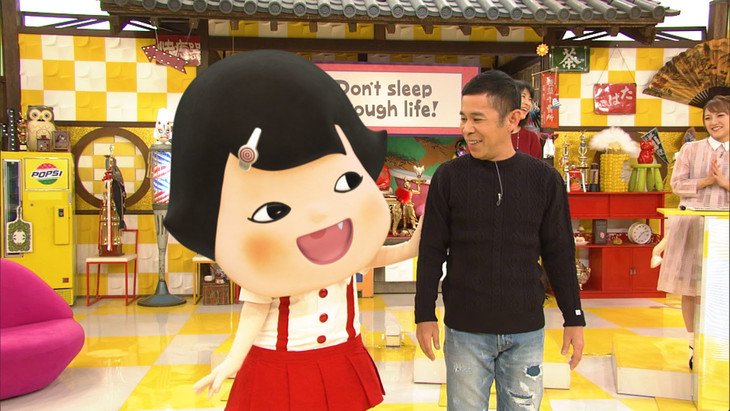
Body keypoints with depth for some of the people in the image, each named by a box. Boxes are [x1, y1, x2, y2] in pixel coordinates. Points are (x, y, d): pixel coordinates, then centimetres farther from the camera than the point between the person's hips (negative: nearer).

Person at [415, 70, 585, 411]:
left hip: (526, 332, 1)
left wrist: (574, 318, 5)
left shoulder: (544, 179, -2)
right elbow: (431, 251, 0)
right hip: (465, 330, -1)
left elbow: (559, 253, 4)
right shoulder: (449, 176, -4)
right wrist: (425, 314, -2)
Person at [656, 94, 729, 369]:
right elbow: (677, 184, 0)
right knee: (690, 288, 4)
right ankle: (694, 346, 17)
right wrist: (706, 181, -13)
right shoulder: (690, 149, 6)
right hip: (691, 225, 0)